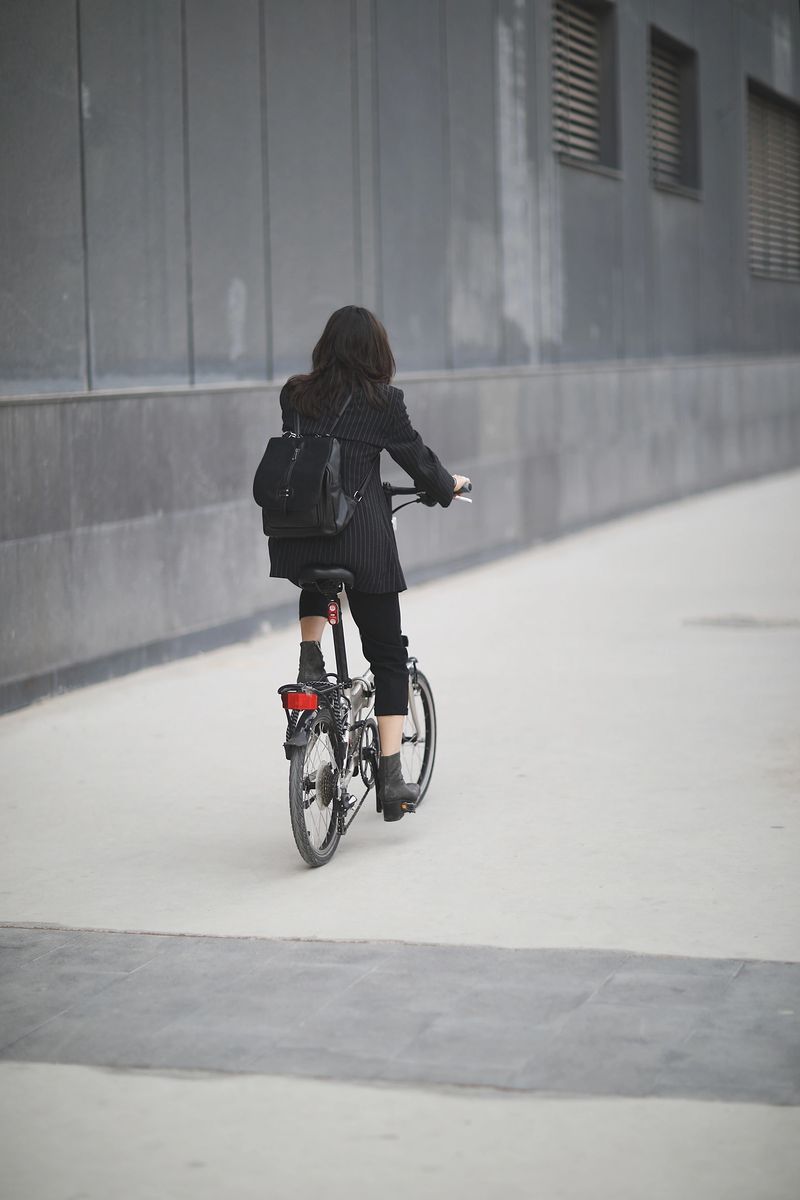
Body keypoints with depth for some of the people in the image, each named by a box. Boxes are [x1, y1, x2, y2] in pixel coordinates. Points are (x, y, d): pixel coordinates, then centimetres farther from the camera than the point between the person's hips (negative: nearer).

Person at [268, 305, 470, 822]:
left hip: (295, 536, 3)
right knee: (388, 655, 8)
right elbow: (418, 458, 6)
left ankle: (310, 663, 16)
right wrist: (450, 485, 28)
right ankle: (391, 778, 3)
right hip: (362, 539, -3)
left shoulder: (294, 394, 5)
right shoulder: (382, 400, -4)